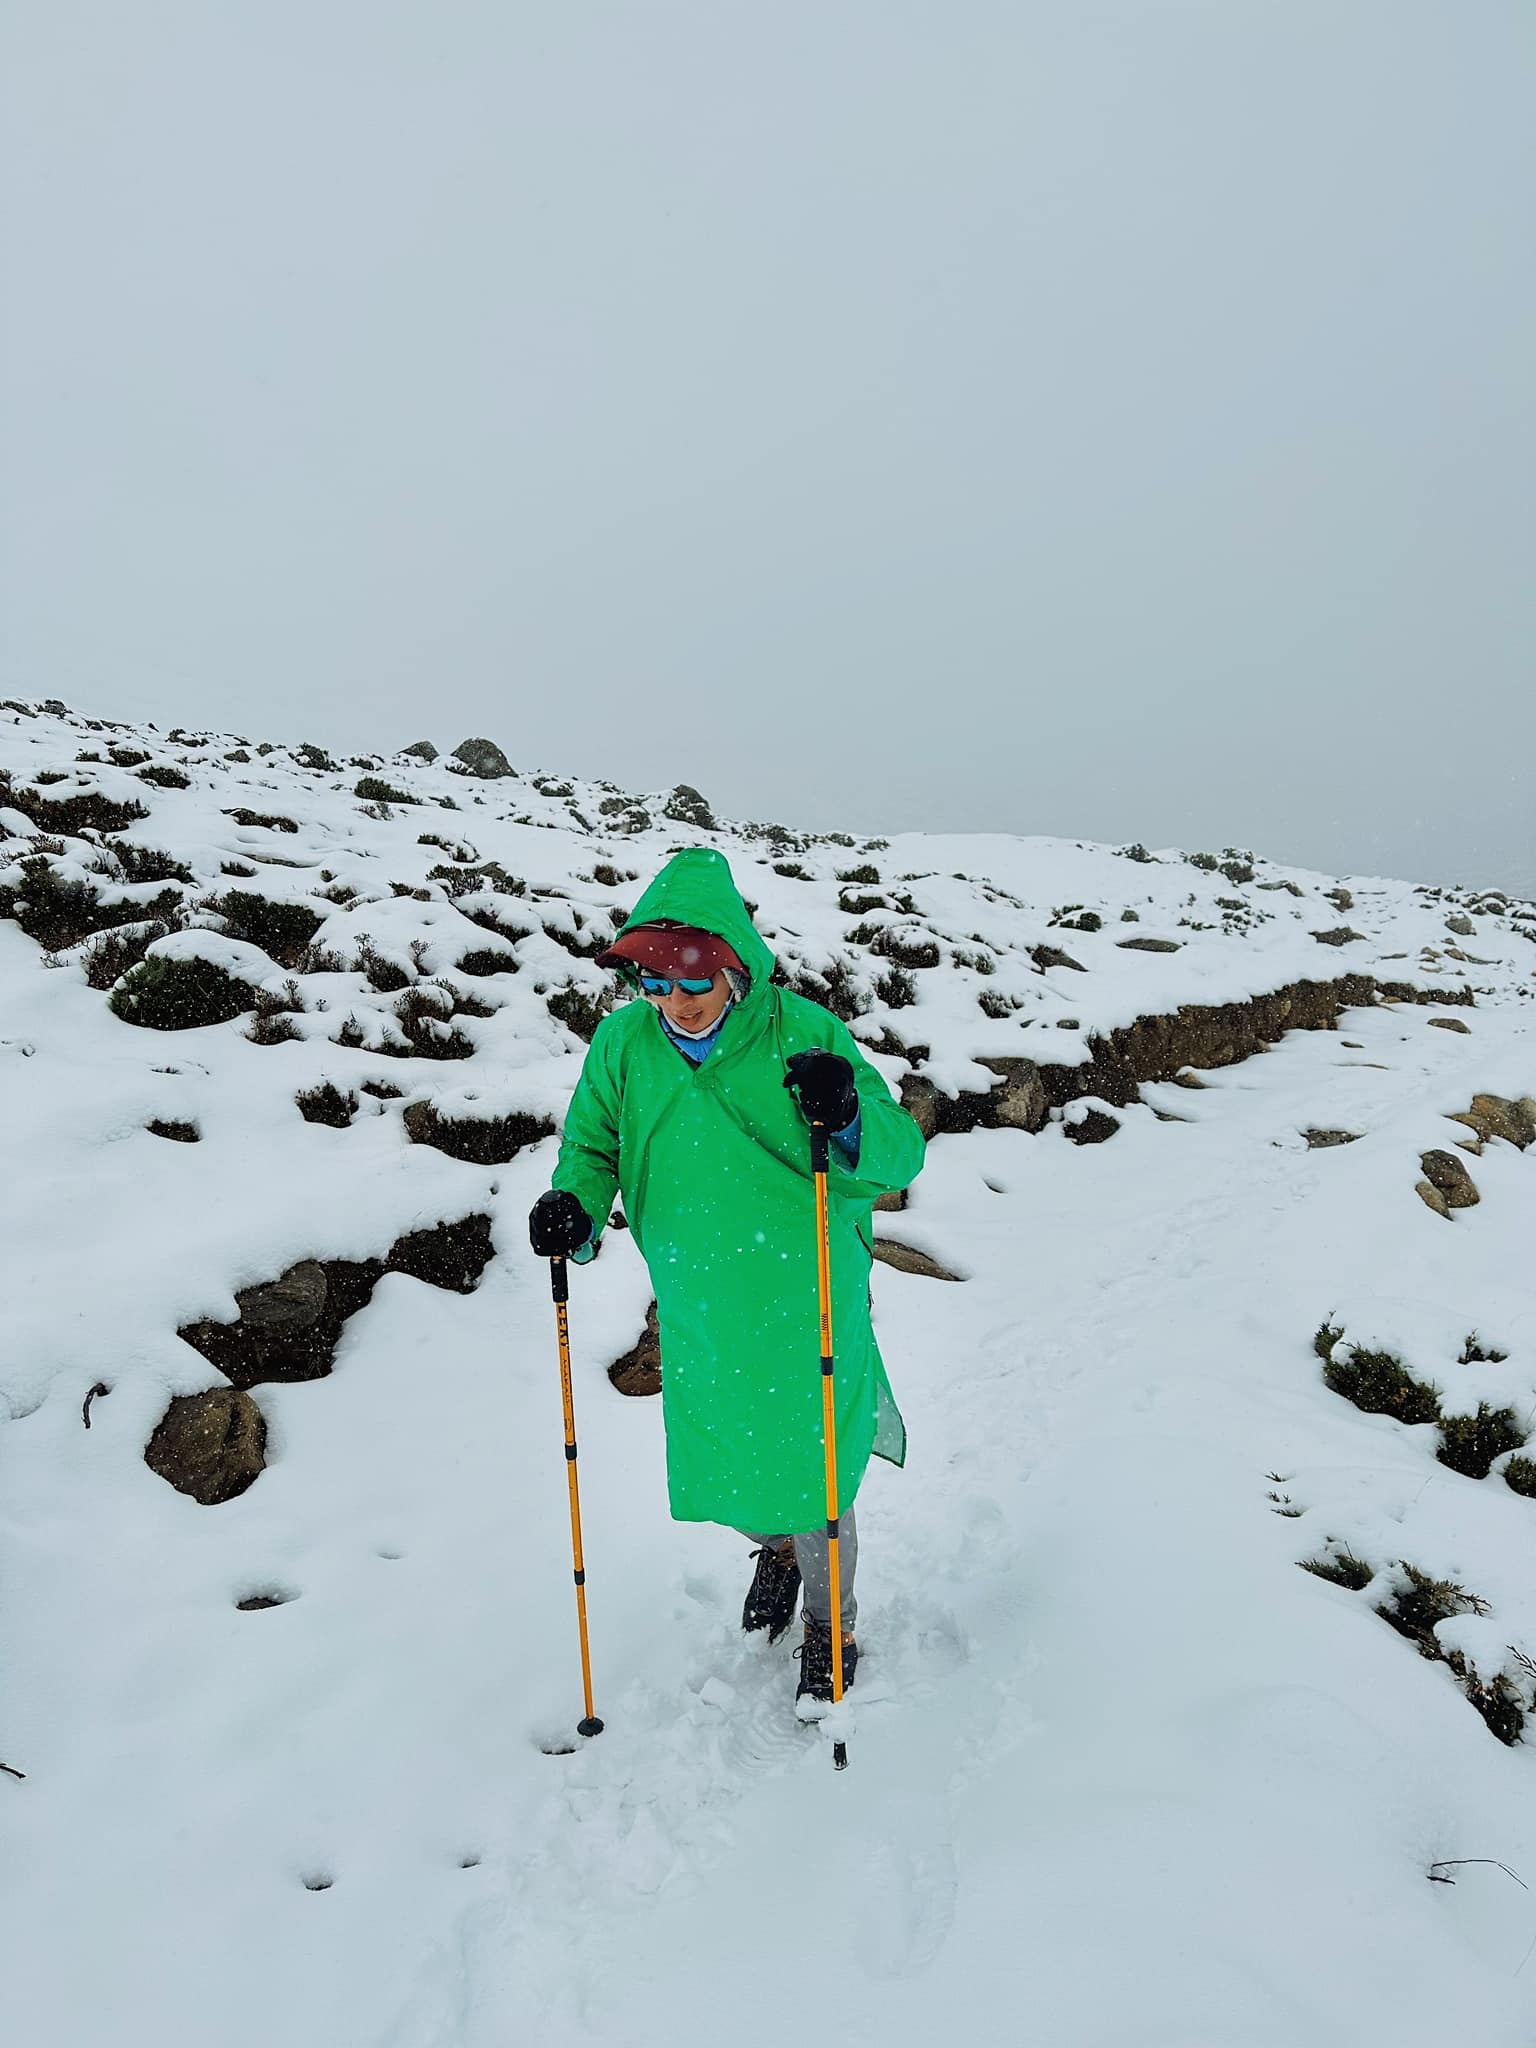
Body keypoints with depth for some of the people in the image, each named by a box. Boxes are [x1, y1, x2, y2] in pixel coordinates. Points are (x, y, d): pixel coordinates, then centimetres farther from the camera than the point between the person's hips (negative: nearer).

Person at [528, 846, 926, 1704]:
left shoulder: (803, 1033, -16)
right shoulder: (624, 1042, -7)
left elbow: (901, 1152, -13)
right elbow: (593, 1141, 6)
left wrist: (847, 1119, -36)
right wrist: (574, 1205, -16)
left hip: (807, 1307, -3)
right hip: (696, 1315, 3)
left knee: (811, 1476, 11)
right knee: (720, 1465, 20)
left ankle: (831, 1627, 42)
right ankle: (775, 1549, 56)